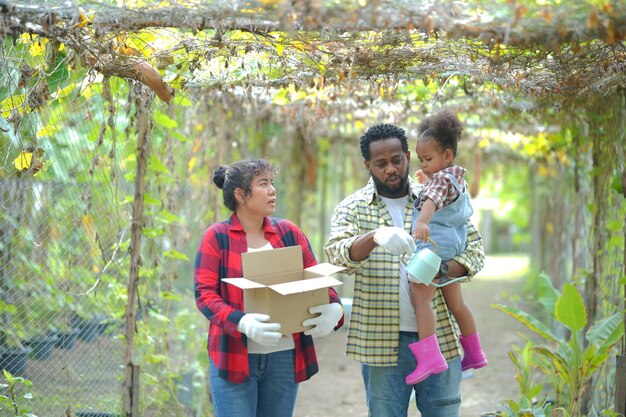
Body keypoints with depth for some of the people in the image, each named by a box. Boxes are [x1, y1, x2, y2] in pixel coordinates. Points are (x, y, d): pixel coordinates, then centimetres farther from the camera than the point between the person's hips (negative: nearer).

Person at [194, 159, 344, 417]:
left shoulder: (289, 233, 7)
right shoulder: (217, 237, -2)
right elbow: (204, 293, -10)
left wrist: (334, 308, -18)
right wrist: (242, 323, -28)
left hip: (285, 357, 4)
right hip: (234, 358, -3)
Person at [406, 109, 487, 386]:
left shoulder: (441, 178, -12)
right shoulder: (456, 178, 18)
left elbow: (433, 201, -35)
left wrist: (422, 222, -51)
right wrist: (427, 182, 37)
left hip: (434, 244, -11)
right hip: (453, 247, 11)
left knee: (420, 299, -17)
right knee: (455, 303, 20)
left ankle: (430, 357, -26)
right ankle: (474, 353, 30)